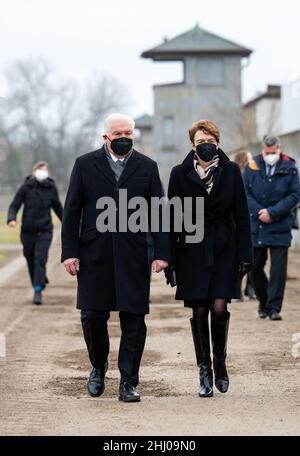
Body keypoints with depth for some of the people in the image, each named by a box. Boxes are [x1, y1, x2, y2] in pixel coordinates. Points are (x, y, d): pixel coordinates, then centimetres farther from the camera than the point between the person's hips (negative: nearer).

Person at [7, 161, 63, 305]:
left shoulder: (51, 188, -1)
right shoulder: (26, 187, -5)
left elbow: (57, 207, 14)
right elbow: (14, 206, -5)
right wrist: (11, 219, -25)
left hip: (44, 231, -1)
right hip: (28, 231, 1)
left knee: (40, 259, -15)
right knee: (31, 261, 12)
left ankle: (38, 291, -14)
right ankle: (40, 283, 35)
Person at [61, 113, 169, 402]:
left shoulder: (147, 167, 8)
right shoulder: (85, 165, 7)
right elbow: (72, 212, 5)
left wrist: (161, 252, -3)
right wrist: (69, 251, -3)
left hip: (133, 256, 0)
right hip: (94, 255, 0)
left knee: (134, 319, -1)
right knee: (92, 315, 3)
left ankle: (128, 382, 7)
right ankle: (98, 367, 29)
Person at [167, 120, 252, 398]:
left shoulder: (231, 172, 3)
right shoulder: (180, 174, 2)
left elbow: (242, 215, 3)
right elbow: (173, 217, 3)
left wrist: (245, 254, -2)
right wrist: (170, 258, -2)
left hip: (224, 250, 0)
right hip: (193, 251, 0)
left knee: (219, 307, -10)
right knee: (199, 312, 1)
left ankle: (220, 362, 12)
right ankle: (205, 370, 11)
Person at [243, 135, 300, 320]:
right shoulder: (252, 167, 3)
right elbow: (244, 192, 2)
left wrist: (272, 212, -14)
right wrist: (259, 211, -11)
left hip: (280, 227, -2)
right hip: (255, 226, 2)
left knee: (278, 268, -6)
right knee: (255, 267, 9)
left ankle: (274, 307, -1)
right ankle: (263, 302, 28)